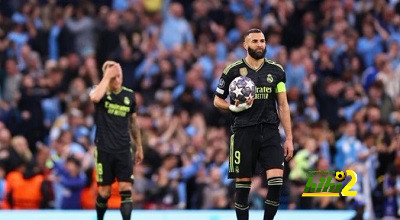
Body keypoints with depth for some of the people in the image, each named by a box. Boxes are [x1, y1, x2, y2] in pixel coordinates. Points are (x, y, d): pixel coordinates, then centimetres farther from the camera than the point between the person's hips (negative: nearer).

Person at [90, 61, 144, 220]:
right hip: (104, 150, -2)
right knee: (104, 192, 3)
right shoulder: (101, 90, -4)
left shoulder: (129, 95, 5)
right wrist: (107, 77, -24)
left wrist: (139, 147, 20)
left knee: (126, 189, -10)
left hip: (124, 150, 2)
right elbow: (95, 98, -31)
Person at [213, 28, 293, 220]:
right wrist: (234, 107, -11)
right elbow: (217, 101, 10)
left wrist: (289, 138, 5)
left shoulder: (276, 71, 9)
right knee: (243, 183, 0)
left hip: (270, 132, 1)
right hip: (243, 131, -1)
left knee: (276, 179, -13)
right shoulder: (233, 71, 2)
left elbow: (283, 105, 10)